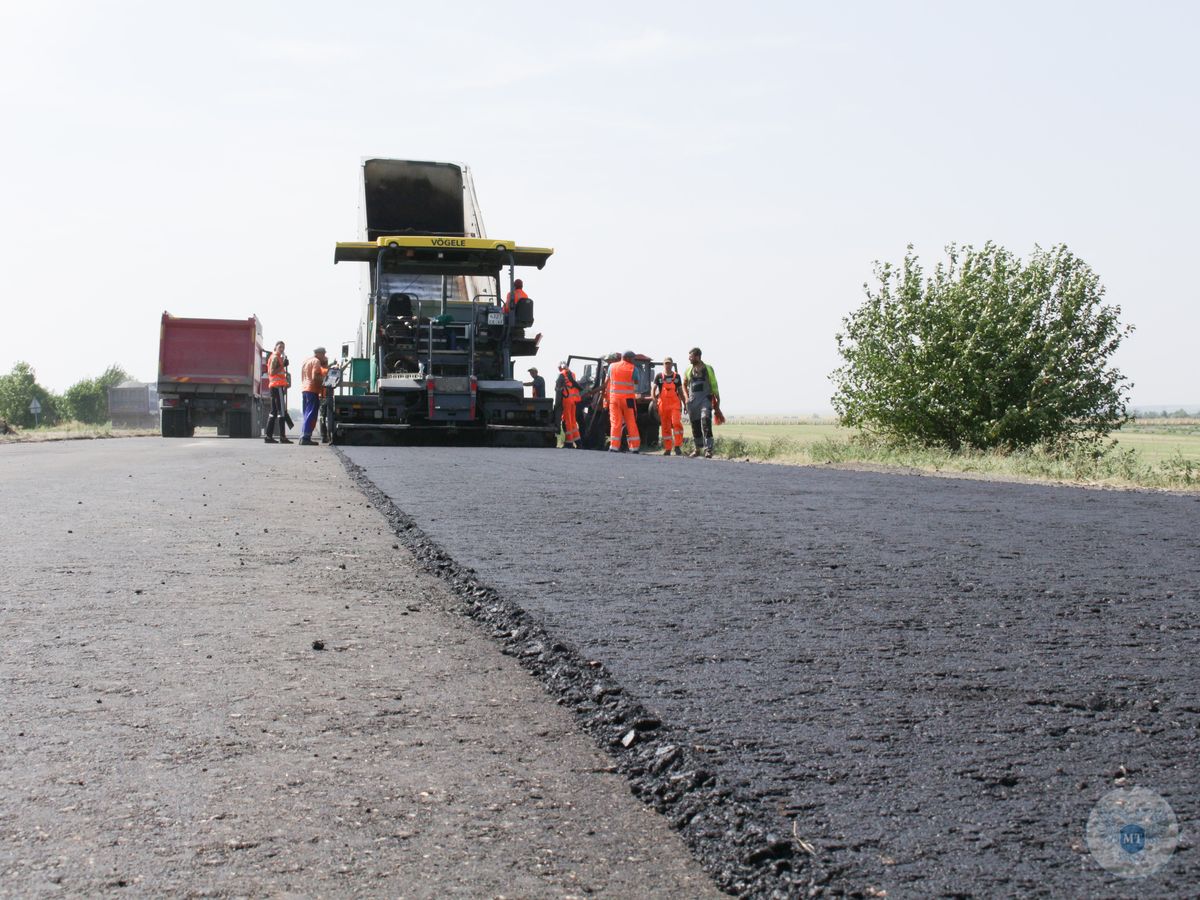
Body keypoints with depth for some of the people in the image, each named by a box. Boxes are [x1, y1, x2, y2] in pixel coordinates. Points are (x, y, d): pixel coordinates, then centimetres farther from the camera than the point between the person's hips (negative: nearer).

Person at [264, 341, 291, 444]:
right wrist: (283, 365, -20)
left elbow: (269, 373, 25)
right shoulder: (275, 357, -7)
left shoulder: (272, 357, 22)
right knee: (282, 411, -12)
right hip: (278, 385, -10)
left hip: (273, 386, 10)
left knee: (274, 411, 10)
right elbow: (272, 372, -17)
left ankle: (269, 436, 9)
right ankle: (282, 437, -16)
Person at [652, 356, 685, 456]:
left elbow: (680, 391, 15)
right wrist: (653, 397, -17)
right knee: (665, 426, 4)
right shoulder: (659, 376, 6)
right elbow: (654, 389, 2)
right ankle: (667, 449, 10)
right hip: (663, 403, 0)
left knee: (676, 422, -18)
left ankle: (678, 446, -13)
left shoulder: (677, 376, 10)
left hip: (674, 403, 0)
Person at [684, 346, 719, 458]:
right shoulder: (688, 370, 10)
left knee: (705, 422, -19)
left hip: (705, 399, -4)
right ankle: (697, 449, 21)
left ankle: (708, 449, -21)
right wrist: (686, 397, 12)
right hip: (692, 400, 4)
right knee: (695, 424, 8)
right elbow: (684, 384, 24)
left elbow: (714, 385, 4)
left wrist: (717, 399, 1)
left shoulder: (708, 369, 2)